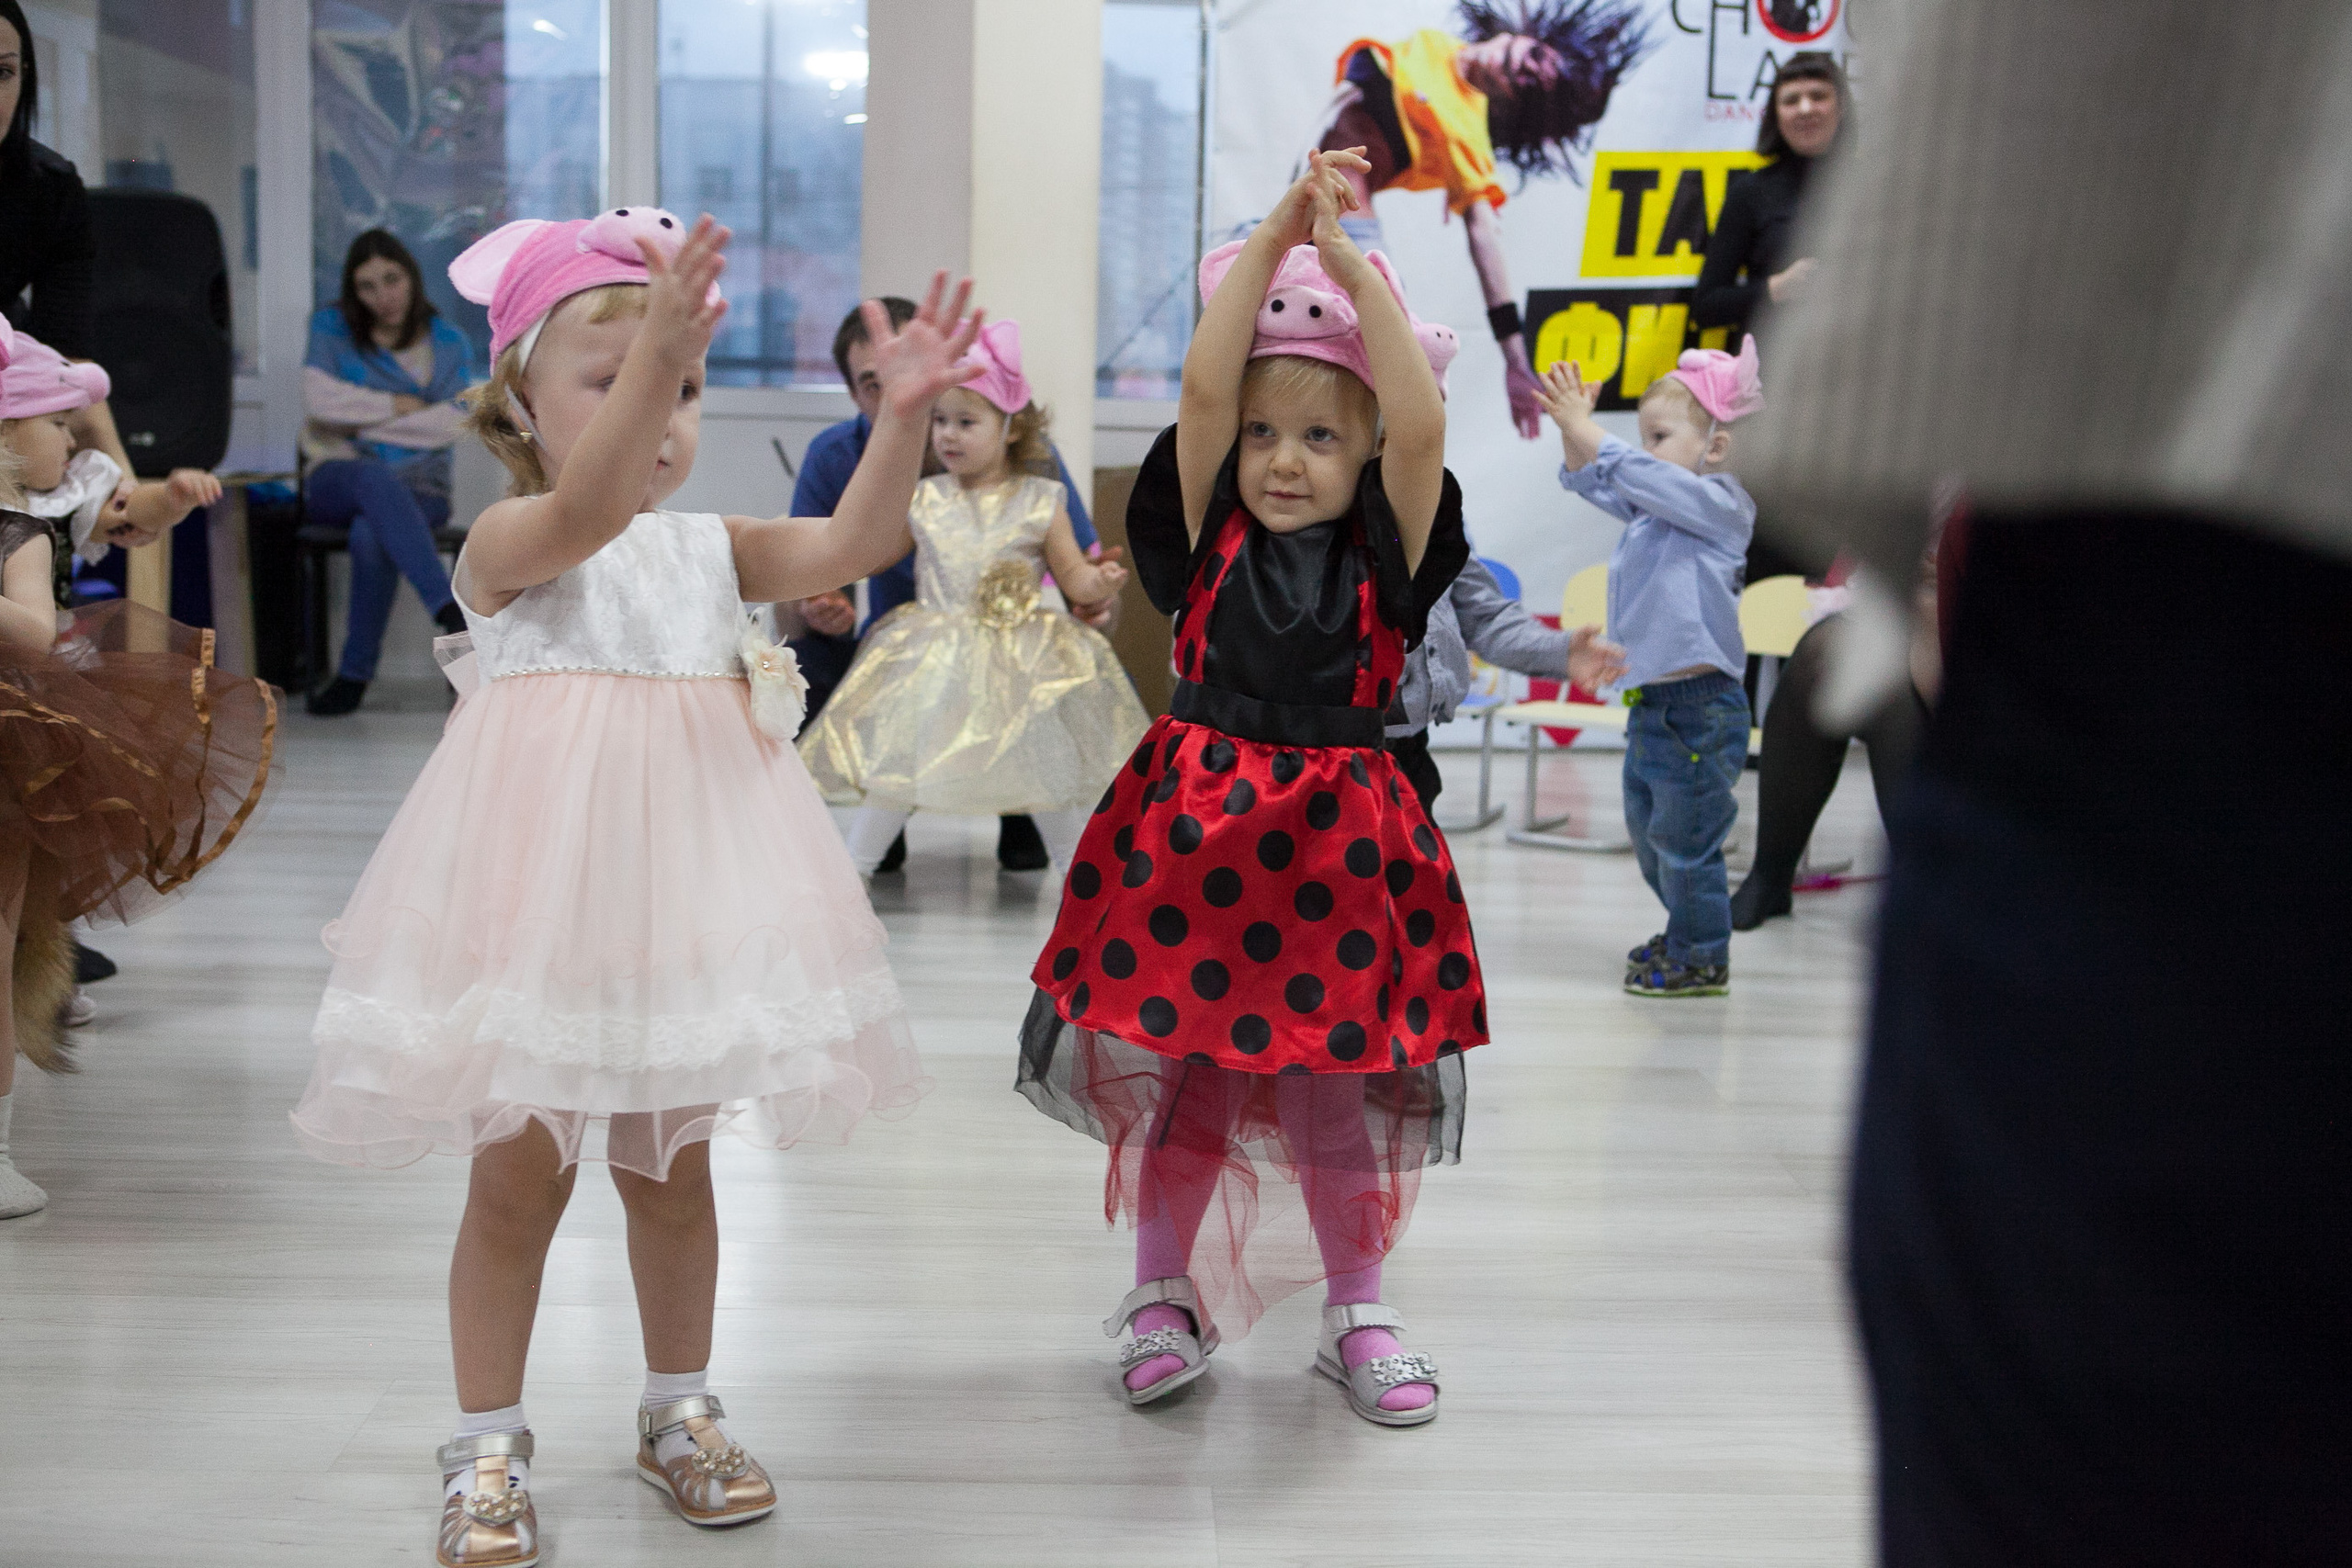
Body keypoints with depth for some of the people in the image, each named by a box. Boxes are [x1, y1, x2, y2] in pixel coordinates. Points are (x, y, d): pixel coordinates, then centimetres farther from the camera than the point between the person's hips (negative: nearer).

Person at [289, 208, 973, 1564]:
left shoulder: (712, 548, 5)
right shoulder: (508, 542, -10)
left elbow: (852, 544, -10)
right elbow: (588, 506, -33)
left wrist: (904, 415, -27)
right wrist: (651, 351, -48)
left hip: (678, 902, 4)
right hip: (541, 898, -4)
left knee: (673, 1170, 15)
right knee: (518, 1183, 6)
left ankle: (680, 1411, 32)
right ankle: (489, 1451, 22)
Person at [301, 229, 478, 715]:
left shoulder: (448, 343, 8)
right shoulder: (332, 326, 8)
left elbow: (449, 425, -7)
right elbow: (319, 399, -8)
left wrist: (361, 421, -7)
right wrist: (401, 407, -5)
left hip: (418, 491, 0)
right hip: (337, 483, 0)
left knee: (371, 533, -37)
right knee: (376, 478, -39)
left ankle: (356, 673, -24)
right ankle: (451, 612, -51)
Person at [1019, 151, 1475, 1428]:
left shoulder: (1386, 553, -2)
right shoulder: (1207, 535, 0)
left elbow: (1422, 426, -17)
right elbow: (1200, 389, -13)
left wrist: (1352, 263, -17)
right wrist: (1275, 233, -14)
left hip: (1337, 841, 0)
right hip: (1194, 825, 1)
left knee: (1328, 1086, 8)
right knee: (1186, 1073, 9)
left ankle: (1356, 1310, 25)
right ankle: (1165, 1290, 28)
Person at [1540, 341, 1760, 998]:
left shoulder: (1719, 503, -11)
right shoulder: (1653, 508, 13)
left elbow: (1642, 477, -24)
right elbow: (1592, 481, 16)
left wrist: (1584, 429, -23)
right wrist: (1572, 431, -1)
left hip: (1699, 710, -9)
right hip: (1651, 704, 9)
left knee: (1684, 840, 1)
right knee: (1648, 834, 20)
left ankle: (1702, 960, 15)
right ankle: (1685, 936, 37)